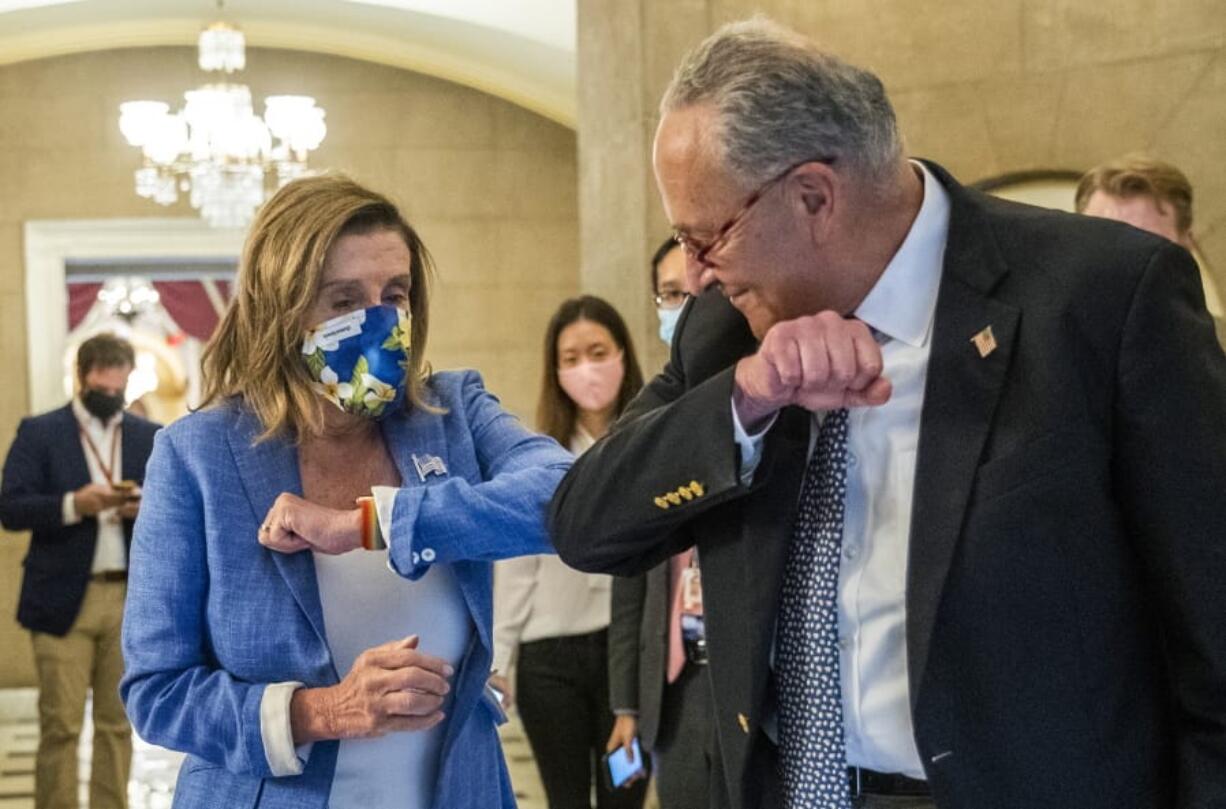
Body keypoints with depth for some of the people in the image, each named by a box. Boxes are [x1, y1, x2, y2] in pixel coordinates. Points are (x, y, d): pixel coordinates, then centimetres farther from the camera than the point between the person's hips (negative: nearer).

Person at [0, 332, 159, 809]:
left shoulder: (151, 438, 12)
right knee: (60, 725, -2)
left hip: (131, 600, 3)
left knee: (117, 725, 7)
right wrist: (73, 505, -20)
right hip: (64, 599, -3)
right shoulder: (39, 433, 3)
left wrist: (147, 509, -13)